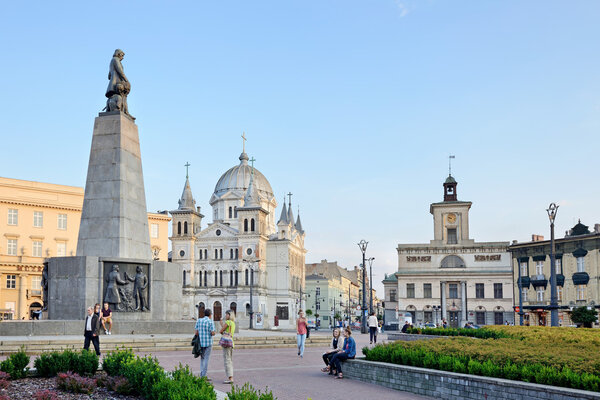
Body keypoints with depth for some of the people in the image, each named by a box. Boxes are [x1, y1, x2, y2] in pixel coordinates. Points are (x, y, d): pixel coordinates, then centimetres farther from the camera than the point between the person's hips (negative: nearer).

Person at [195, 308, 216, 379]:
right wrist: (213, 333, 10)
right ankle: (204, 376, -3)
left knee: (202, 358, 15)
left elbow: (196, 333, 2)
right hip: (208, 343, -4)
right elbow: (213, 333, -13)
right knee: (206, 359, -1)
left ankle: (201, 375, 10)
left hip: (201, 343, 4)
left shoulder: (198, 321, 5)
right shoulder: (210, 322, -9)